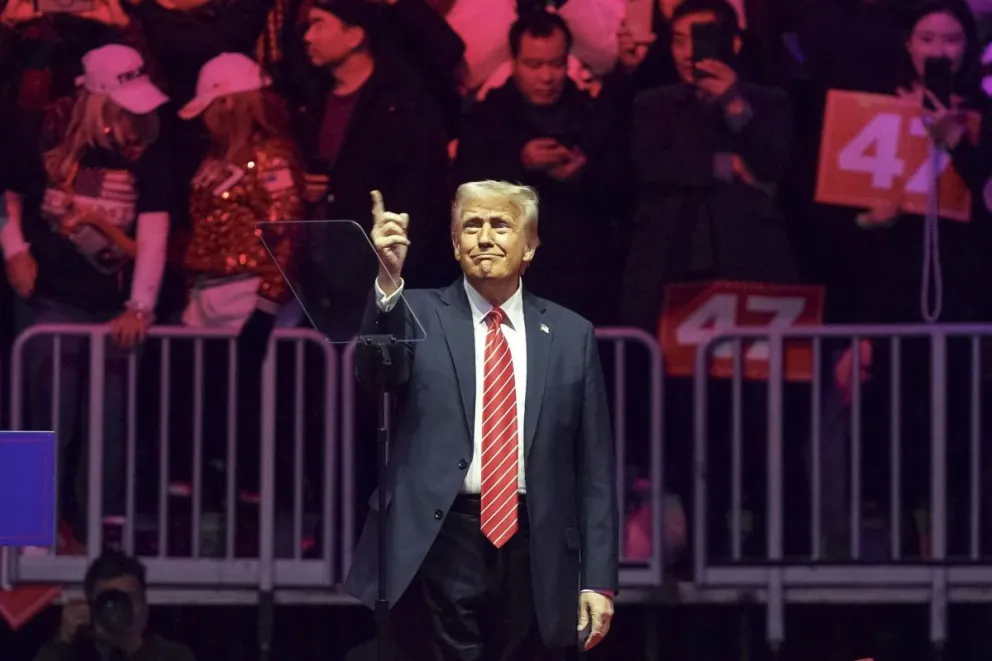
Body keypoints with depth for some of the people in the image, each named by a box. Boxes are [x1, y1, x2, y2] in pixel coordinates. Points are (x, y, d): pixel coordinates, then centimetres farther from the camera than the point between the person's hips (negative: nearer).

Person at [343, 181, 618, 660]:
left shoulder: (570, 335, 9)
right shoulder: (421, 314, 5)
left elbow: (594, 469, 9)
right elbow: (379, 373, -17)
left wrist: (598, 580, 4)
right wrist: (389, 280, -33)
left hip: (534, 552, 2)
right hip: (443, 543, -2)